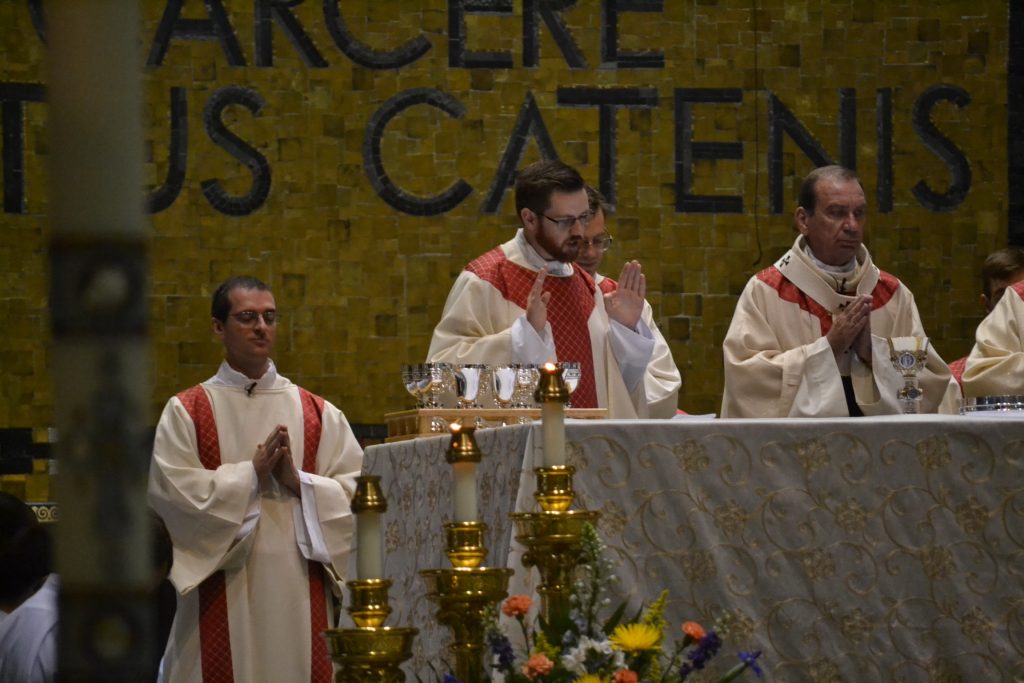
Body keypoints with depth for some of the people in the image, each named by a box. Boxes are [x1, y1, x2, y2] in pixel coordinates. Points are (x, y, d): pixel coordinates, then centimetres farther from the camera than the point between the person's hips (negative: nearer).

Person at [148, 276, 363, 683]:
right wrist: (251, 473, -11)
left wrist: (299, 481, -12)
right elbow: (171, 490, -10)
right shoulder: (185, 412, 3)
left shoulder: (316, 413, 10)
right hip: (222, 592, -2)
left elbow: (357, 489, 2)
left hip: (299, 594, 2)